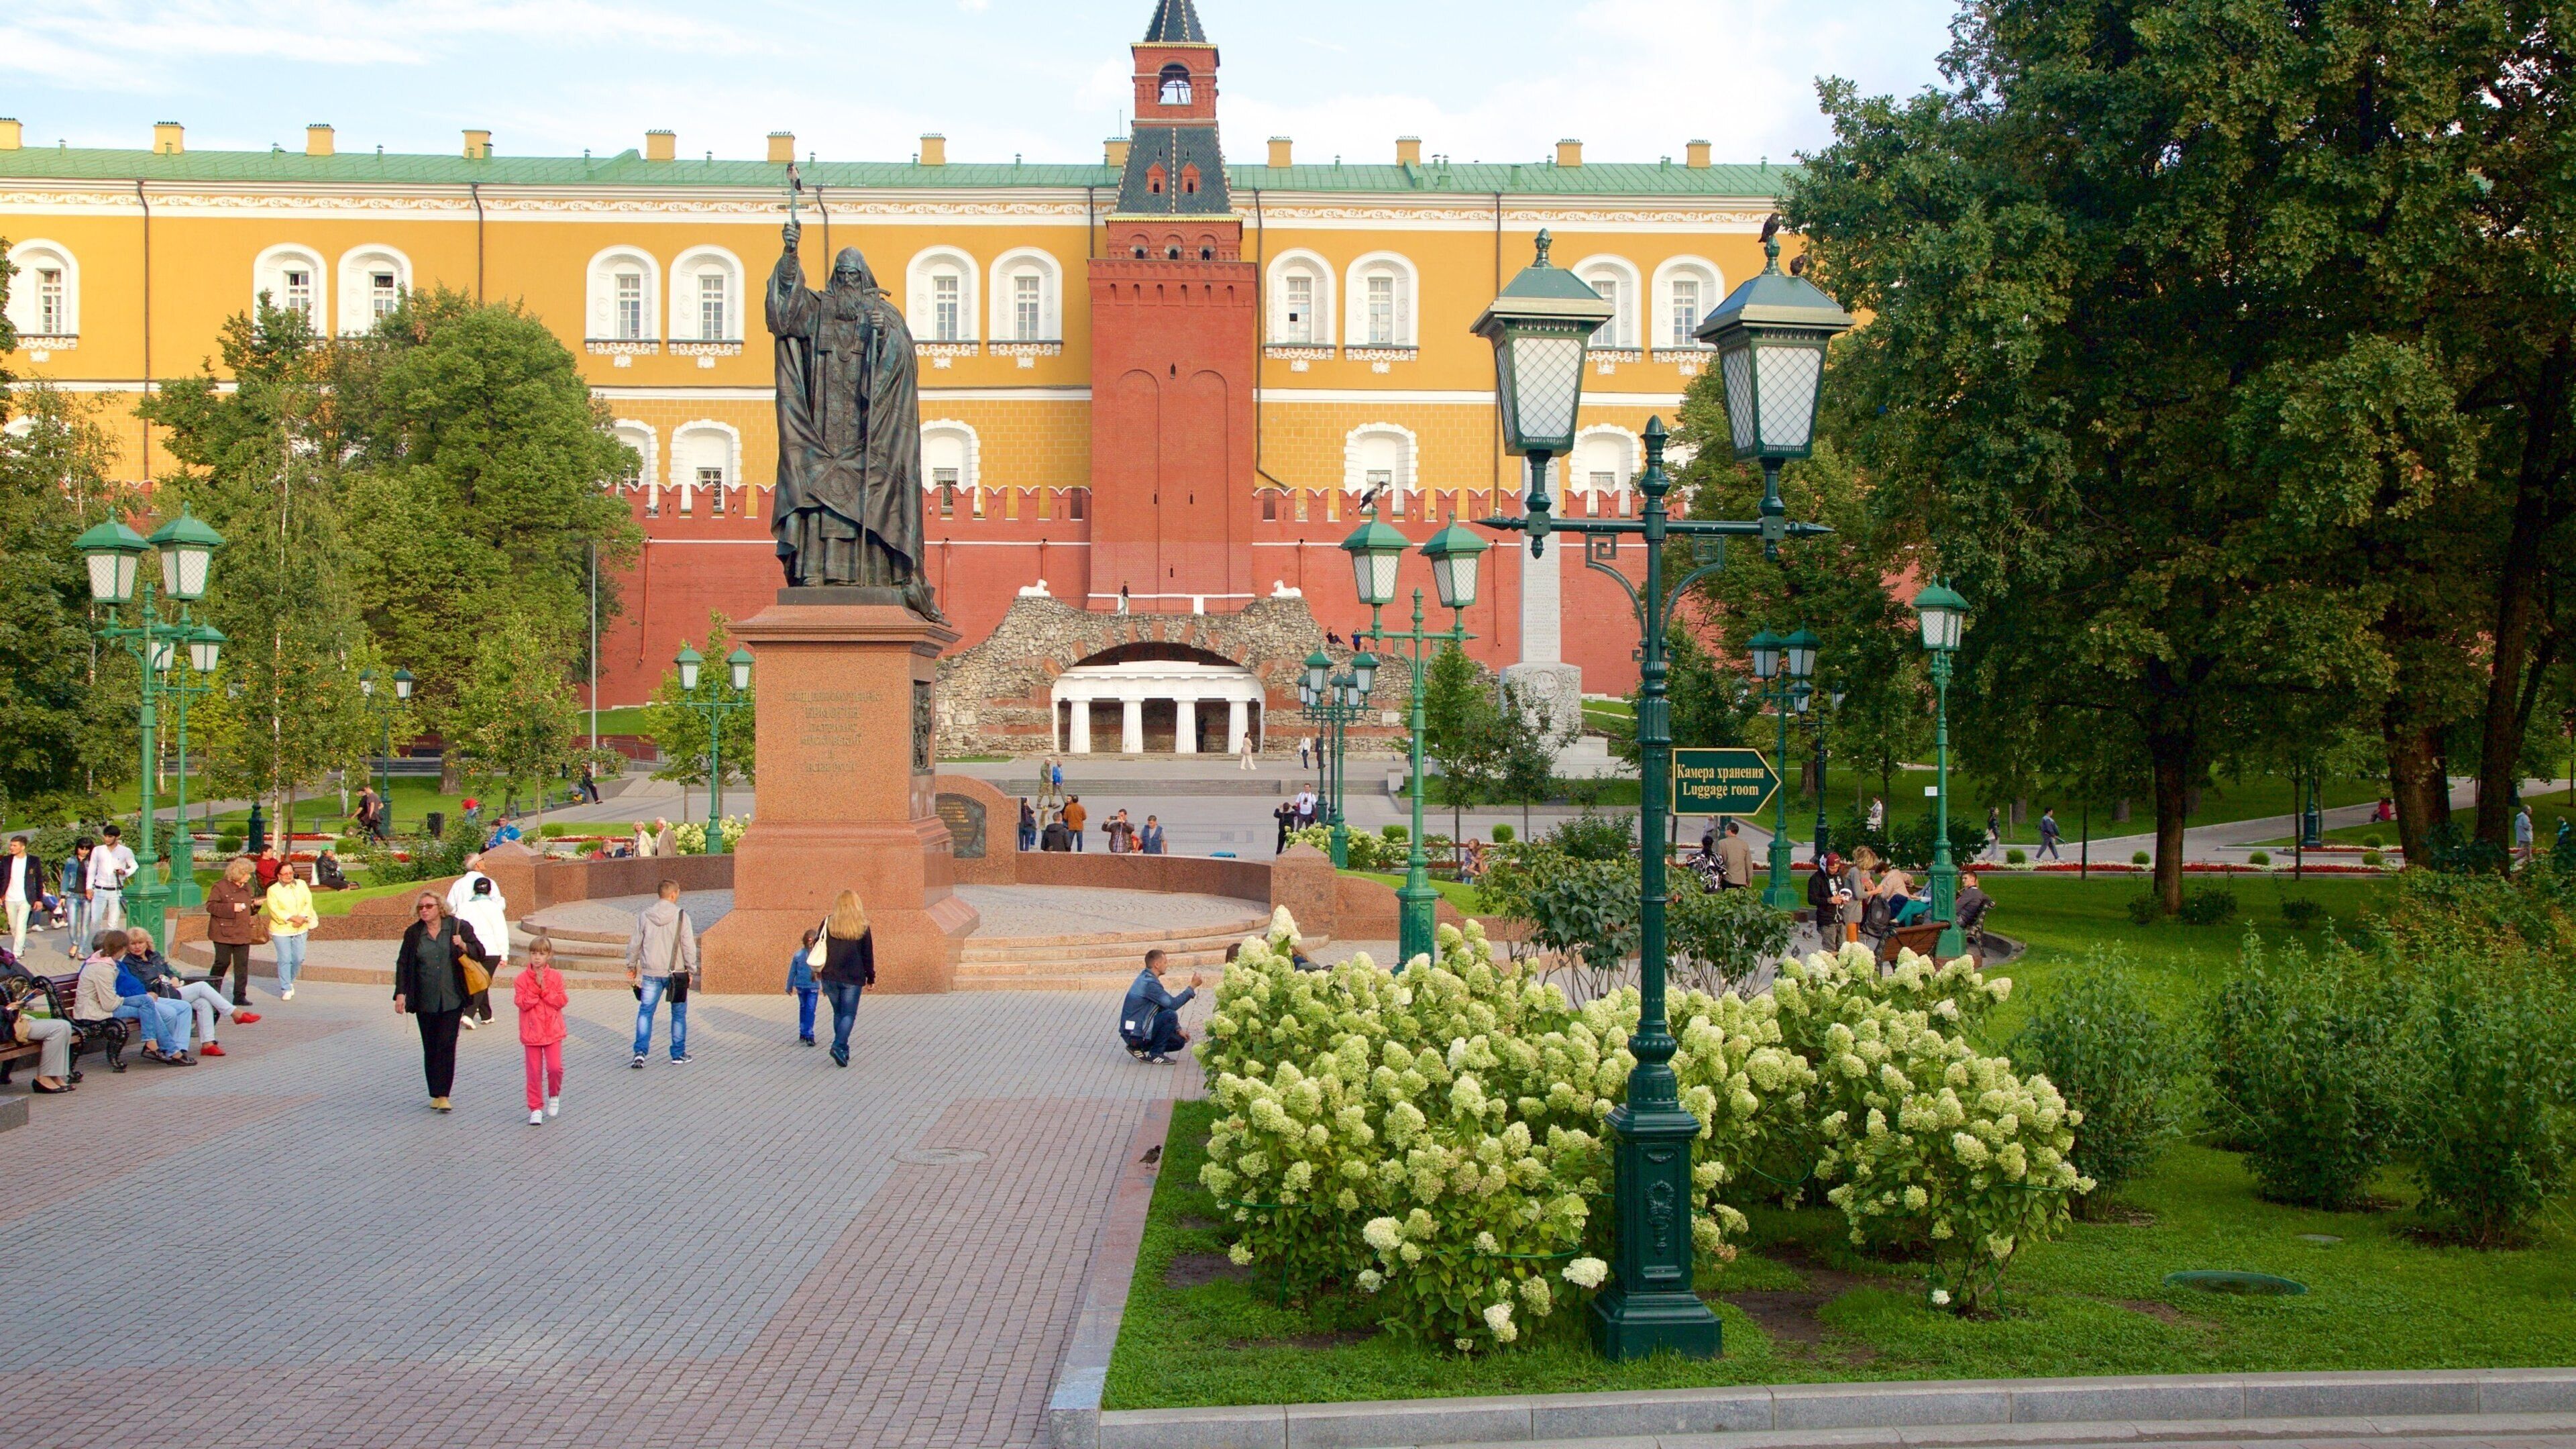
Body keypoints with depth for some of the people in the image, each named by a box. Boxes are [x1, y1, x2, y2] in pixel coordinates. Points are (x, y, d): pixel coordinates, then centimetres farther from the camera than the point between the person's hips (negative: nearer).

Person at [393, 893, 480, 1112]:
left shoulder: (459, 928, 1)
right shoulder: (413, 934, 7)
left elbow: (479, 952, 4)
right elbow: (403, 964, 9)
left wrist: (464, 946, -17)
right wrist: (401, 994, 1)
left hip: (451, 1000, -2)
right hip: (425, 1001, 2)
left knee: (446, 1045, -9)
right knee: (430, 1048, 5)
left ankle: (444, 1095, -10)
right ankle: (436, 1094, 14)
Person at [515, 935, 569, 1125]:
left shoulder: (556, 977, 1)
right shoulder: (523, 978, -2)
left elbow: (561, 1001, -7)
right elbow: (521, 1003, -12)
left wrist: (544, 988, -16)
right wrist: (535, 987, -19)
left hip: (552, 1031, 0)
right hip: (531, 1031, 0)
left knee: (555, 1068, -7)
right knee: (534, 1072, 2)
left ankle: (554, 1096, 22)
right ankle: (536, 1109, 11)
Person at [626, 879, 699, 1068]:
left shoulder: (644, 916, -1)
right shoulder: (681, 916, -9)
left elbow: (635, 943, 6)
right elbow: (688, 946, -9)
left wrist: (631, 966, 20)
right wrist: (691, 970, 1)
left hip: (651, 973, 2)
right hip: (676, 973, -2)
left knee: (645, 1011, 9)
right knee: (679, 1013, 11)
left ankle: (640, 1052, -3)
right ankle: (679, 1055, 15)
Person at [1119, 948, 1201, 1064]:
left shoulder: (1147, 978, 12)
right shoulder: (1149, 983, -21)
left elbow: (1163, 1007, 16)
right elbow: (1173, 1004, -23)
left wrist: (1178, 1030, 9)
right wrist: (1192, 987, -15)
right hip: (1135, 1034, -10)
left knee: (1179, 1041, 11)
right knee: (1171, 1015, -23)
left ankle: (1138, 1048, 11)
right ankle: (1155, 1054, -11)